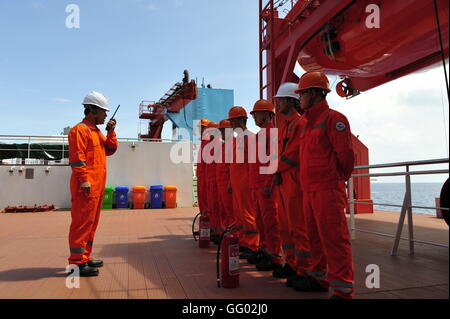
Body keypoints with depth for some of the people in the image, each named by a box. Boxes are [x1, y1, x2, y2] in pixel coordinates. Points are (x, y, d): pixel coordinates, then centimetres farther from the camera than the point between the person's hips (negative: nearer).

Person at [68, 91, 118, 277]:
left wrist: (111, 132, 7)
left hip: (98, 185, 10)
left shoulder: (96, 131, 23)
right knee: (83, 222, -7)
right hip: (86, 186, -10)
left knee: (91, 222, 14)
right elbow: (77, 157, -16)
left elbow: (110, 150, 19)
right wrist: (84, 180, -22)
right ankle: (77, 263, -2)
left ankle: (85, 258, 23)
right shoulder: (80, 129, -7)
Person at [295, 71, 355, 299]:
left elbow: (345, 154, -12)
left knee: (333, 237, -7)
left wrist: (337, 179, 0)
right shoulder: (309, 123, 20)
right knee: (315, 236, 16)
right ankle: (318, 277, 29)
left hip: (327, 189, -9)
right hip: (309, 190, 9)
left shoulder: (333, 118, -8)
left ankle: (343, 290, 2)